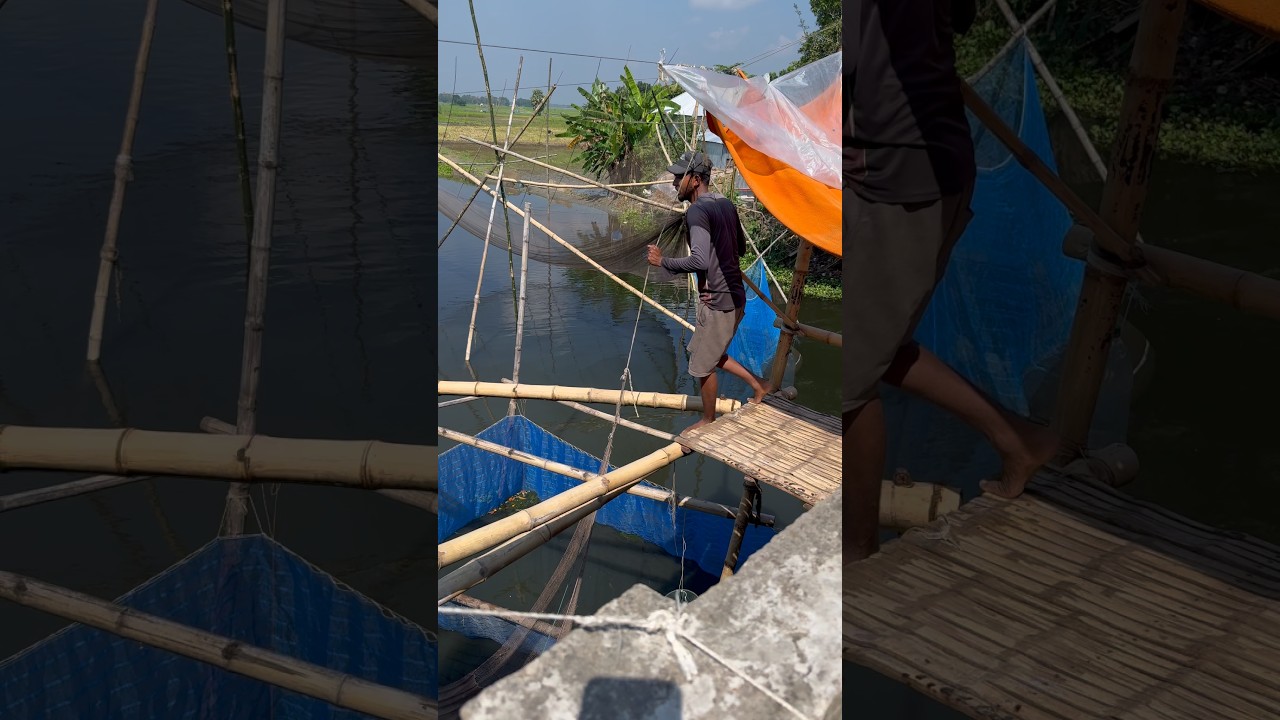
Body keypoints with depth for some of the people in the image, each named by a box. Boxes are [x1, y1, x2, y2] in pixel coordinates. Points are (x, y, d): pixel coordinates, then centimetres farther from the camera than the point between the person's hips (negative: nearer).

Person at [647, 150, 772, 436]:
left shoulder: (697, 211, -19)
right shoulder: (726, 204, 8)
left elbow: (700, 261, -31)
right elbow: (741, 248, 19)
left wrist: (662, 261, -19)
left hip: (718, 302, -9)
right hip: (734, 295, 9)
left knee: (703, 364, 9)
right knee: (706, 352, 25)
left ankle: (708, 421, 26)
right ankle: (758, 386, 30)